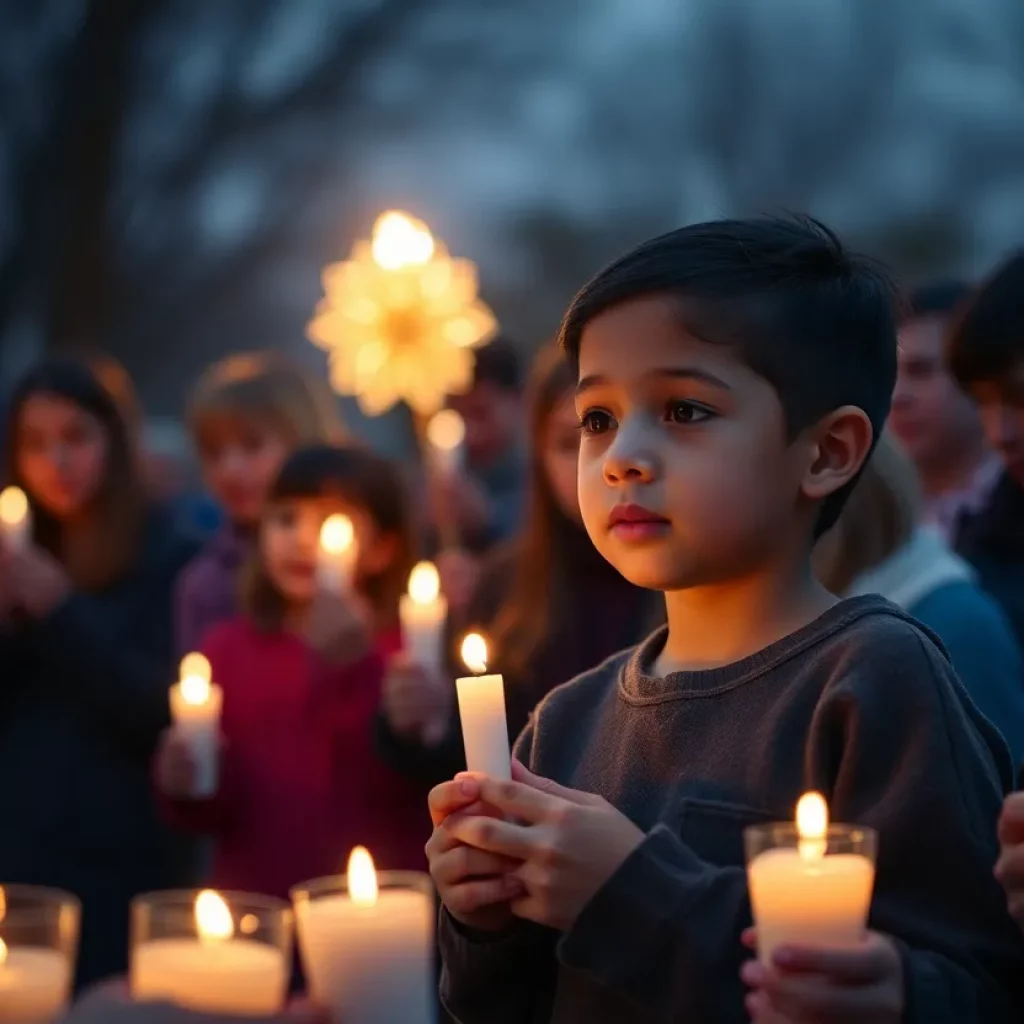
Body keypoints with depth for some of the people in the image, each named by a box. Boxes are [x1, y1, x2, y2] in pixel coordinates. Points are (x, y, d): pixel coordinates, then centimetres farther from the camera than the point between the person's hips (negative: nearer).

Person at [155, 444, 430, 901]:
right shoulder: (231, 645, 4)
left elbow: (406, 783, -17)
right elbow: (208, 811, 6)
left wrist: (355, 669, -24)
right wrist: (185, 784, -14)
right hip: (254, 901, 3)